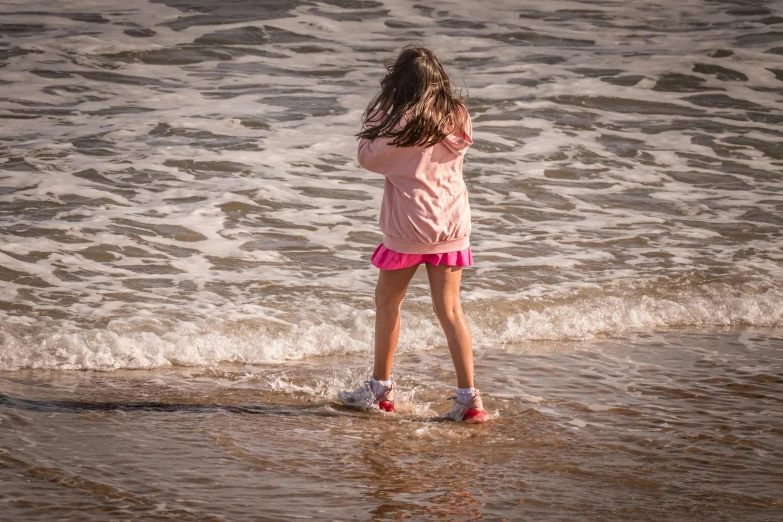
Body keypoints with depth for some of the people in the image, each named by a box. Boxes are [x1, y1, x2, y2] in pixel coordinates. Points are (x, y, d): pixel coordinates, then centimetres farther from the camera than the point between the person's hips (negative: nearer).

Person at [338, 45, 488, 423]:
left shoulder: (401, 122, -15)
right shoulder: (457, 116, 0)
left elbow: (368, 158, -3)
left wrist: (375, 115, 4)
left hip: (410, 224, -5)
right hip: (453, 222, 5)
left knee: (387, 300, 14)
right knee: (449, 308, 7)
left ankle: (380, 388, 23)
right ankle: (469, 398, 1)